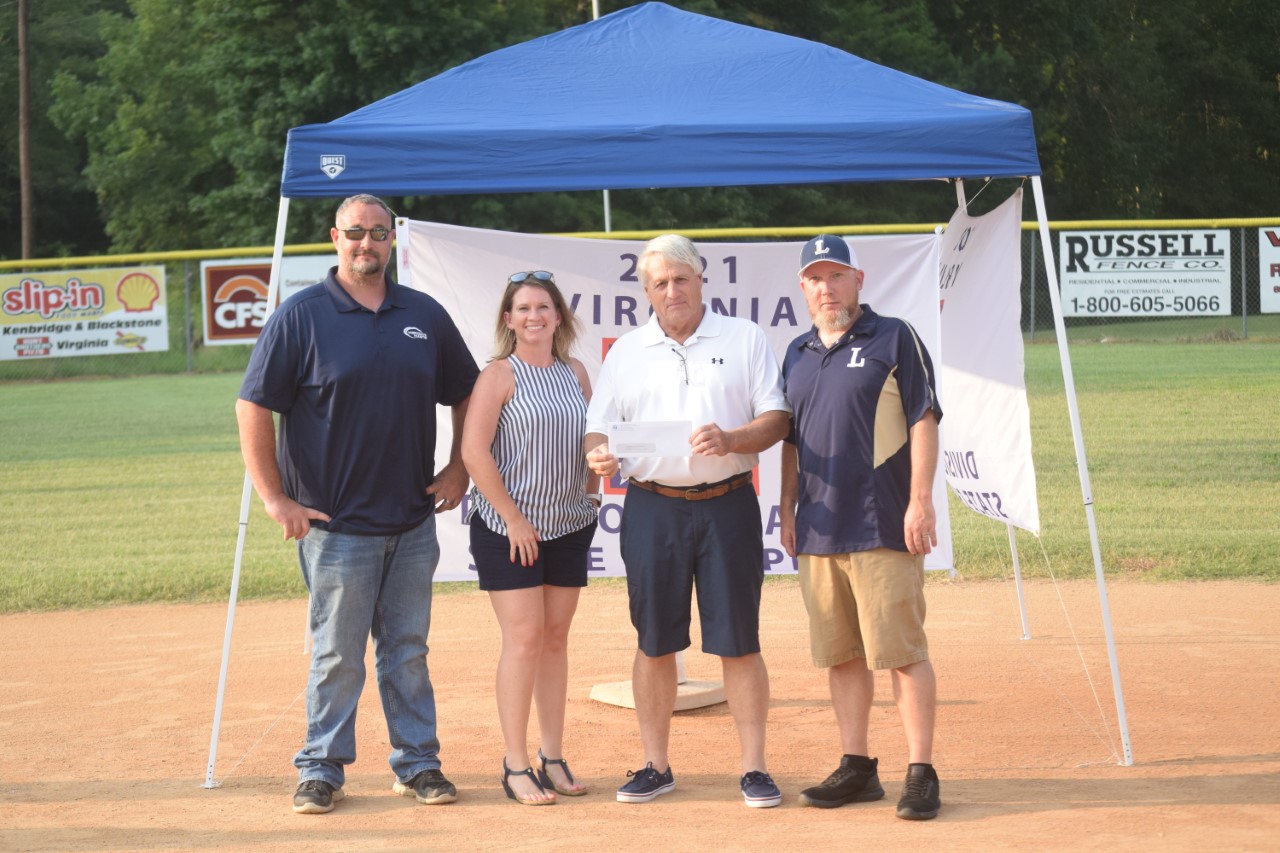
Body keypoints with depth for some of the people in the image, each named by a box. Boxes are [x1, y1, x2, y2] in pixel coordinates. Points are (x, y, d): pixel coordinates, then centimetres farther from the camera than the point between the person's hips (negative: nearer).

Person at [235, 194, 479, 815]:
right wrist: (274, 498, -10)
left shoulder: (425, 316, 8)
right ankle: (321, 769, 13)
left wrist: (458, 469, 10)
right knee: (337, 654, 2)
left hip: (413, 523, 4)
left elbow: (465, 394, 19)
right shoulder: (301, 316, -5)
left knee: (408, 651, 10)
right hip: (336, 525, -3)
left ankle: (417, 763, 19)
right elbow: (252, 407, -6)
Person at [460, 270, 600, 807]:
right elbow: (474, 452, -14)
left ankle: (553, 758, 16)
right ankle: (515, 765, -1)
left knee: (556, 638, 8)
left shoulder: (575, 374, 9)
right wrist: (513, 519, -15)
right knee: (525, 637, -8)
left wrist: (590, 498, 7)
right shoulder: (500, 375, -8)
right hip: (508, 529, -5)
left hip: (569, 527, 5)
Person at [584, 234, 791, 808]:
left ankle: (754, 767, 6)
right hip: (652, 508, 2)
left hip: (728, 505, -2)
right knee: (654, 643, 6)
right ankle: (655, 765, 16)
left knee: (738, 641, -1)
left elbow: (776, 419, 1)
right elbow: (599, 429, 11)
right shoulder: (626, 352, 12)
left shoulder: (744, 339, 6)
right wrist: (600, 456, -12)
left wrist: (731, 440, -18)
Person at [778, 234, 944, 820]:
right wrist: (787, 507, 15)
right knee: (840, 655, 9)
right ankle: (856, 769, 17)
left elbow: (923, 421, -6)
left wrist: (920, 501, -14)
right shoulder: (798, 353, 17)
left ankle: (921, 773, -3)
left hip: (884, 529, -6)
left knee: (901, 652, -7)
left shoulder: (894, 339, -1)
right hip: (819, 528, 6)